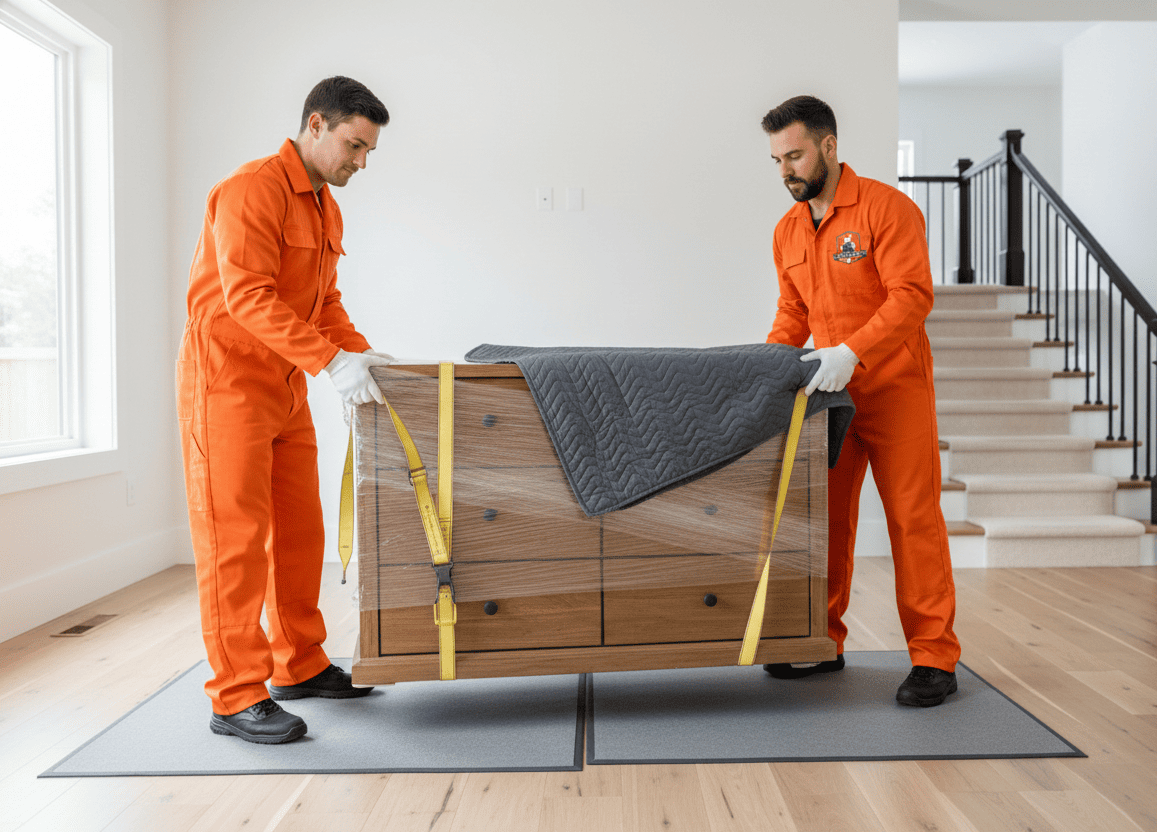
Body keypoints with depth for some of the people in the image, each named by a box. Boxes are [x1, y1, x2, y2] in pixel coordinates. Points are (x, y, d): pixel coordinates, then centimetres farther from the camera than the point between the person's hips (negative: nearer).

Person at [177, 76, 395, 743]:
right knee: (235, 537, -6)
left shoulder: (327, 210, 15)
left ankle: (301, 666, 24)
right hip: (227, 380, -9)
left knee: (299, 531, 11)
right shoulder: (251, 189, -14)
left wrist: (362, 350, 4)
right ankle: (237, 697, 1)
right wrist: (333, 361, -29)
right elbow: (248, 295, -25)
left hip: (286, 387, 9)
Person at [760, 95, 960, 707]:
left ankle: (934, 659, 5)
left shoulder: (885, 208, -10)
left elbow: (912, 295, -19)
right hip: (828, 394, 6)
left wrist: (851, 352, -30)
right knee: (825, 519, 8)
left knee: (913, 517, -3)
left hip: (895, 388, -6)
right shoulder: (788, 230, 11)